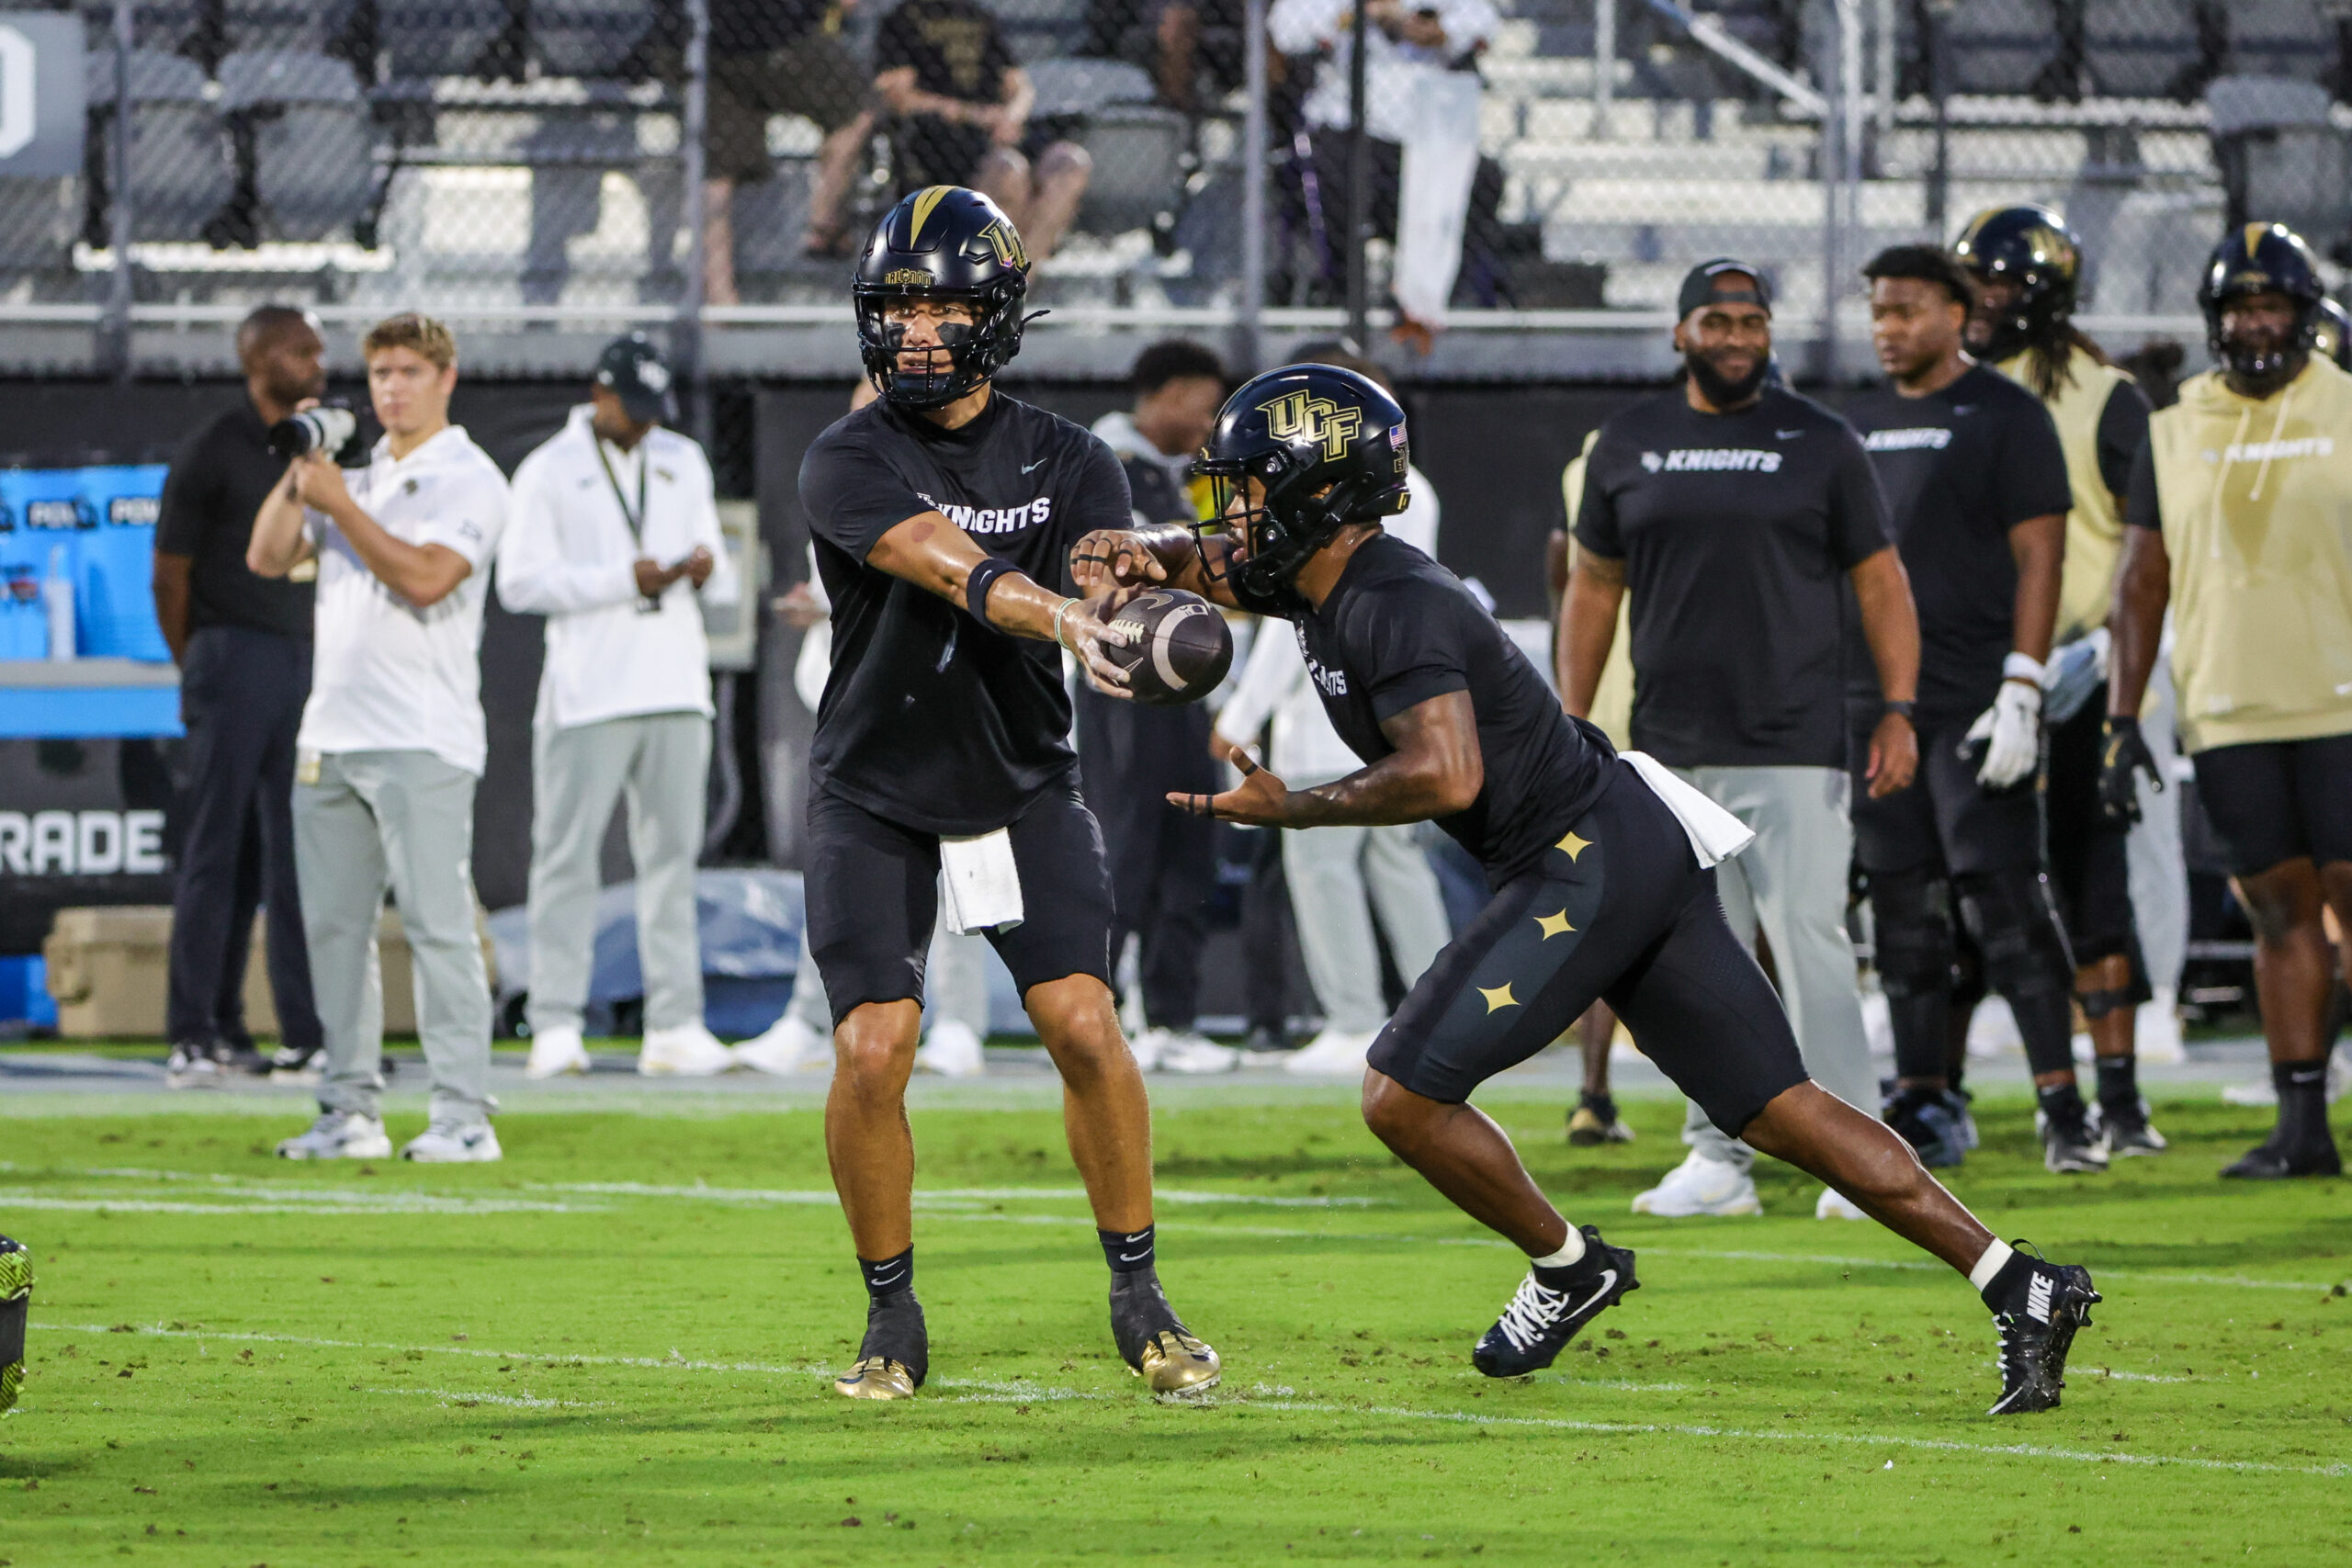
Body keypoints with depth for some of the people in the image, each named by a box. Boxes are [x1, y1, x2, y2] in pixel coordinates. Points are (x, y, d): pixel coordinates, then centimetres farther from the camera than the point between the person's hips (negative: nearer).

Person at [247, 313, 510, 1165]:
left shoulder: (467, 479, -1)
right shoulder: (356, 477, 20)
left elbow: (424, 577, -16)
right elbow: (267, 556, 13)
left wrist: (340, 505, -14)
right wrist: (298, 474, 1)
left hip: (422, 741, -7)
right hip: (330, 734, 7)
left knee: (437, 925, -9)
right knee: (332, 926, 5)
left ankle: (464, 1116, -9)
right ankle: (350, 1110, 10)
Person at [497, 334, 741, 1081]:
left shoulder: (683, 462, 17)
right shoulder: (550, 471, 1)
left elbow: (722, 583, 21)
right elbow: (520, 582, -7)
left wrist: (708, 572, -4)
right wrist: (623, 580, -15)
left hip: (675, 688, 5)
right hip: (587, 696, -5)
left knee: (672, 853, 3)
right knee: (568, 854, -6)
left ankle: (674, 1026, 4)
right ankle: (555, 1027, -5)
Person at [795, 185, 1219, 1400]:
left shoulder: (1063, 461, 1)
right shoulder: (850, 465, -11)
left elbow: (1110, 589, -15)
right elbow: (954, 571, -29)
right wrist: (1059, 614, -48)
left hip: (1022, 789, 2)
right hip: (876, 797, -2)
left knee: (1086, 1027, -11)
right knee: (872, 1051, -12)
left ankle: (1137, 1297, 5)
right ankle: (892, 1318, 7)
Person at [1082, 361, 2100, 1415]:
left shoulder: (1396, 608, -18)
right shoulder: (1327, 583, 11)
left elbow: (1445, 775, -30)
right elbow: (1212, 564, 28)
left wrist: (1291, 810, -18)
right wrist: (1148, 560, 5)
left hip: (1588, 862, -10)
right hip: (1640, 853, 10)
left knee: (1401, 1097, -8)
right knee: (1778, 1111, 6)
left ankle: (1567, 1267, 11)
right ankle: (2018, 1285, 1)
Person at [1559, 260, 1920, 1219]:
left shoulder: (1819, 444, 4)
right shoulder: (1628, 445, 11)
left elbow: (1879, 582, 5)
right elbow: (1593, 589, 17)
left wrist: (1897, 710, -5)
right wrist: (1571, 725, 11)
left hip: (1795, 749, -3)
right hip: (1672, 752, 3)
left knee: (1810, 946, -10)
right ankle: (1719, 1160, 12)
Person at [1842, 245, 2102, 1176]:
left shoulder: (2004, 417, -3)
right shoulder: (1861, 425, 17)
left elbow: (2038, 557, -8)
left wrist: (2020, 690, -16)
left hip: (1973, 704, -7)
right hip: (1873, 702, 7)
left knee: (2004, 900, -12)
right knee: (1904, 914, 7)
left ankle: (2062, 1106, -12)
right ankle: (1925, 1105, 12)